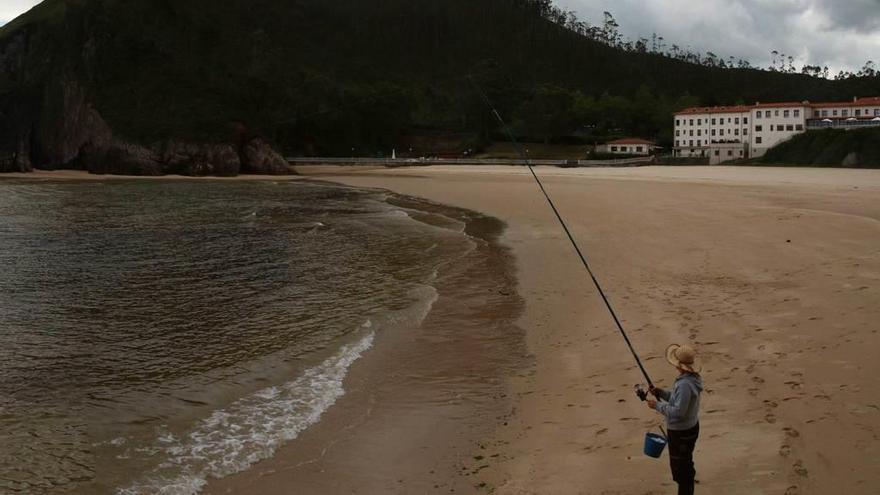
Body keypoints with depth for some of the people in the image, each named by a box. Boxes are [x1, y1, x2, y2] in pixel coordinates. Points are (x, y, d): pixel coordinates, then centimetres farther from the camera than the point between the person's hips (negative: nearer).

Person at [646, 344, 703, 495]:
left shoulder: (685, 384, -31)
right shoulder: (693, 377, -1)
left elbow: (678, 411, -30)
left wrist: (658, 406, -19)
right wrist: (661, 393, 3)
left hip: (681, 432, -10)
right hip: (691, 427, 10)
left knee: (680, 467, 5)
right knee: (685, 464, 24)